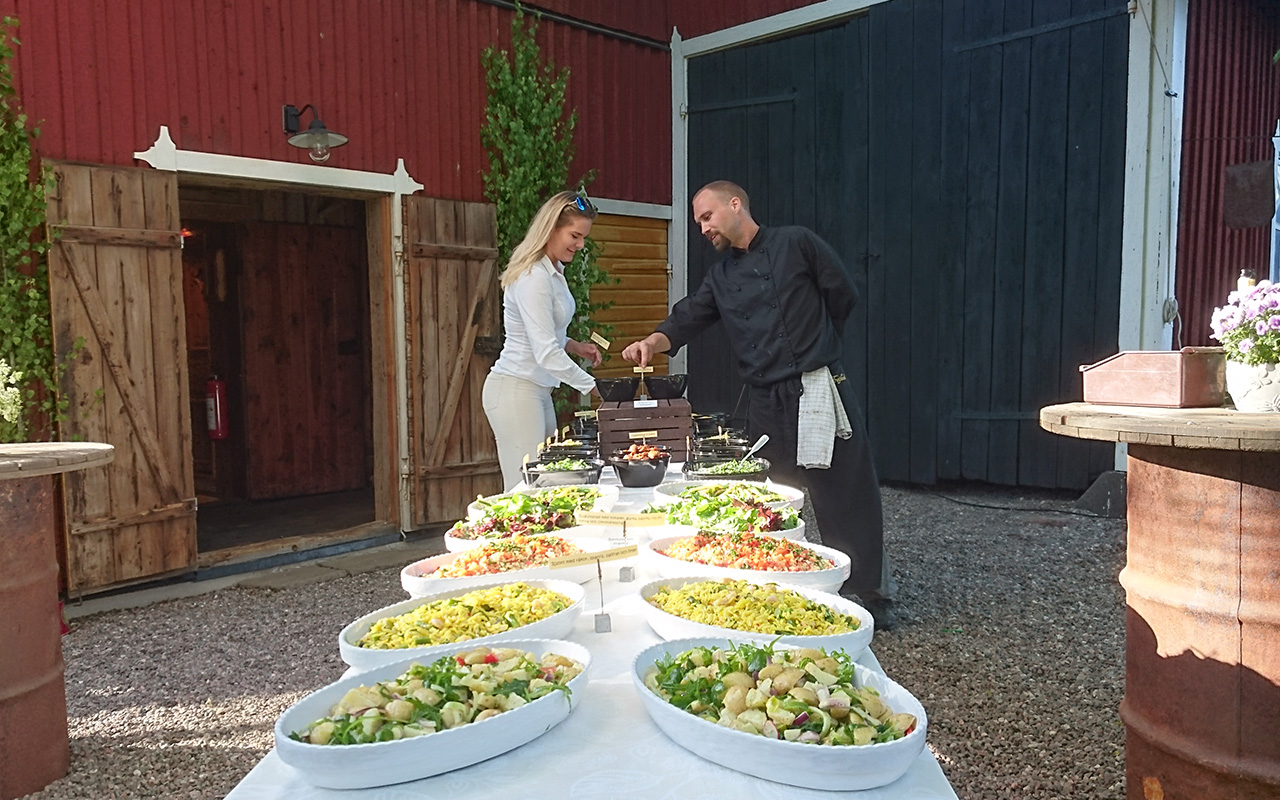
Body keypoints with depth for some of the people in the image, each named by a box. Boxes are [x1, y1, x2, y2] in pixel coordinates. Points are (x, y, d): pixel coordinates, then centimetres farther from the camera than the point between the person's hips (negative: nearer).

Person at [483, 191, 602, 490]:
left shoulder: (554, 272, 12)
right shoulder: (533, 278, -18)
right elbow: (546, 354, -23)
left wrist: (575, 346, 7)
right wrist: (593, 386, -21)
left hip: (538, 391, 10)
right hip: (515, 390, -10)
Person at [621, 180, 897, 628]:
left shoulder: (796, 244, 0)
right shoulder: (720, 277, 15)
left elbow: (843, 298, 3)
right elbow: (686, 320, 6)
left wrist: (812, 347, 10)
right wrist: (652, 342, -14)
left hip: (819, 389, -5)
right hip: (765, 402, 5)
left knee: (849, 497, 2)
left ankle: (874, 594, 17)